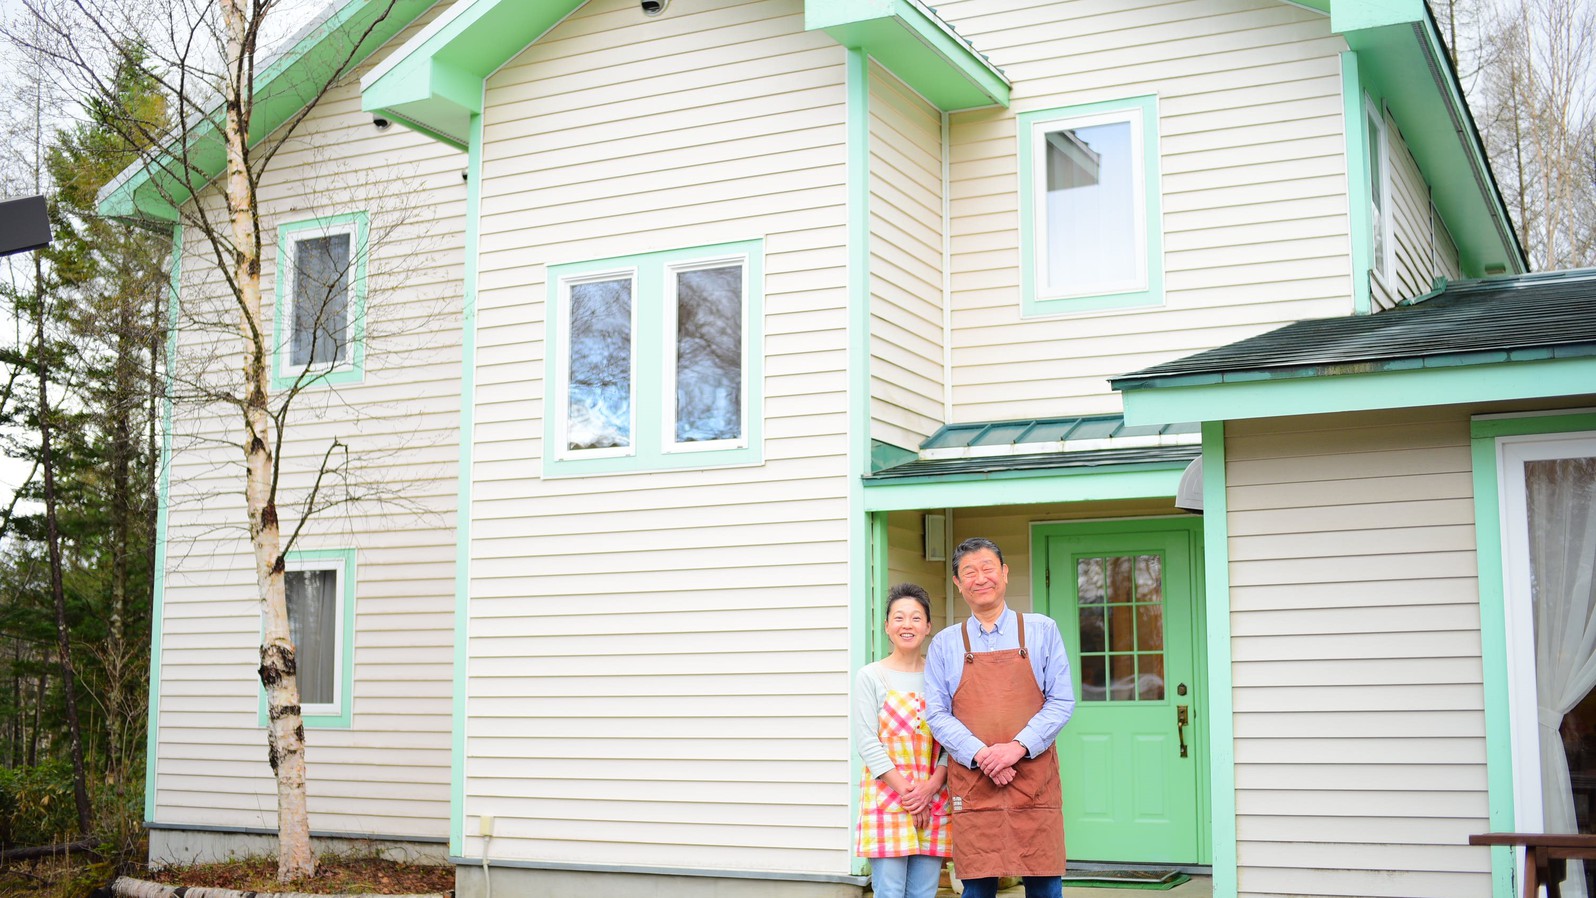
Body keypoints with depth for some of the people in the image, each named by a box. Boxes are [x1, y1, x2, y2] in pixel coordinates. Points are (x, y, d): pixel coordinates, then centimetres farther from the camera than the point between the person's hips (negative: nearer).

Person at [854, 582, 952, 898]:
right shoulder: (870, 677, 0)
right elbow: (867, 742, -5)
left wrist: (930, 788, -10)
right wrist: (905, 791, -11)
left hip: (933, 798, 3)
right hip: (886, 797, -3)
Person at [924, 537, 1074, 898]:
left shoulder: (1042, 630, 7)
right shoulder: (944, 644, 9)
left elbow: (1062, 702, 2)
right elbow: (937, 715, 4)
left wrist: (1018, 746, -12)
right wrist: (981, 755, -12)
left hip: (1035, 783, 0)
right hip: (972, 785, 0)